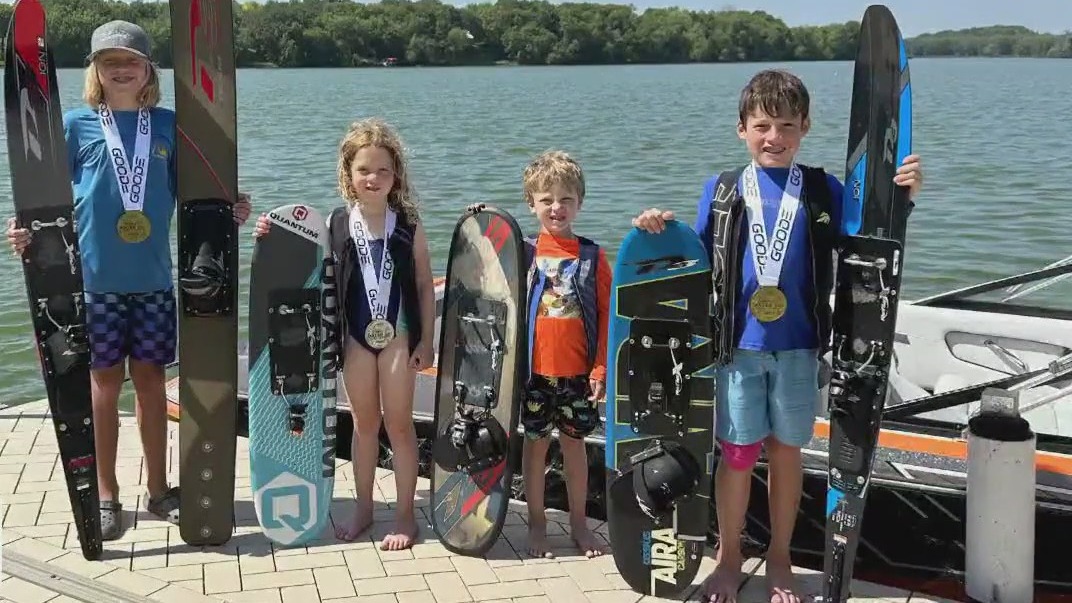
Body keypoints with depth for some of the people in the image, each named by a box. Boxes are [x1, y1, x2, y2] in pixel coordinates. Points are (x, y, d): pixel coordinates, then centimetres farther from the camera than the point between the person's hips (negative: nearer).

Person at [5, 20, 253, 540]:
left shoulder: (168, 124, 5)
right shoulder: (77, 123, 0)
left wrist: (227, 211, -7)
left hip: (152, 277, 2)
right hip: (94, 277, -2)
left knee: (150, 380, 9)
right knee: (104, 381, 6)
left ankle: (158, 490, 21)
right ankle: (106, 496, 17)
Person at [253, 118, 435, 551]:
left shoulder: (408, 226, -6)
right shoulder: (334, 226, -1)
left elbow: (425, 287, -2)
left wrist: (426, 340, -3)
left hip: (398, 334, -2)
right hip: (356, 335, 2)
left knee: (398, 422, 4)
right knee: (364, 422, 14)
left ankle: (405, 513, 14)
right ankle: (363, 508, 26)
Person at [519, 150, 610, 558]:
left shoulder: (592, 256, -1)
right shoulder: (522, 253, -2)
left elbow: (607, 314, -1)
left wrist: (601, 368, -5)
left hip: (578, 372, 0)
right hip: (534, 369, 0)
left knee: (574, 443, 12)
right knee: (535, 443, 10)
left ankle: (578, 524, 25)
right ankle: (536, 523, 22)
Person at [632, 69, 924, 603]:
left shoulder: (822, 191, 2)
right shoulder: (720, 191, 3)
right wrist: (662, 231, -8)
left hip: (798, 347, 1)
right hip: (737, 344, 0)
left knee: (786, 450, 11)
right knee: (737, 454, 6)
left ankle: (779, 560, 28)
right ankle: (728, 558, 25)